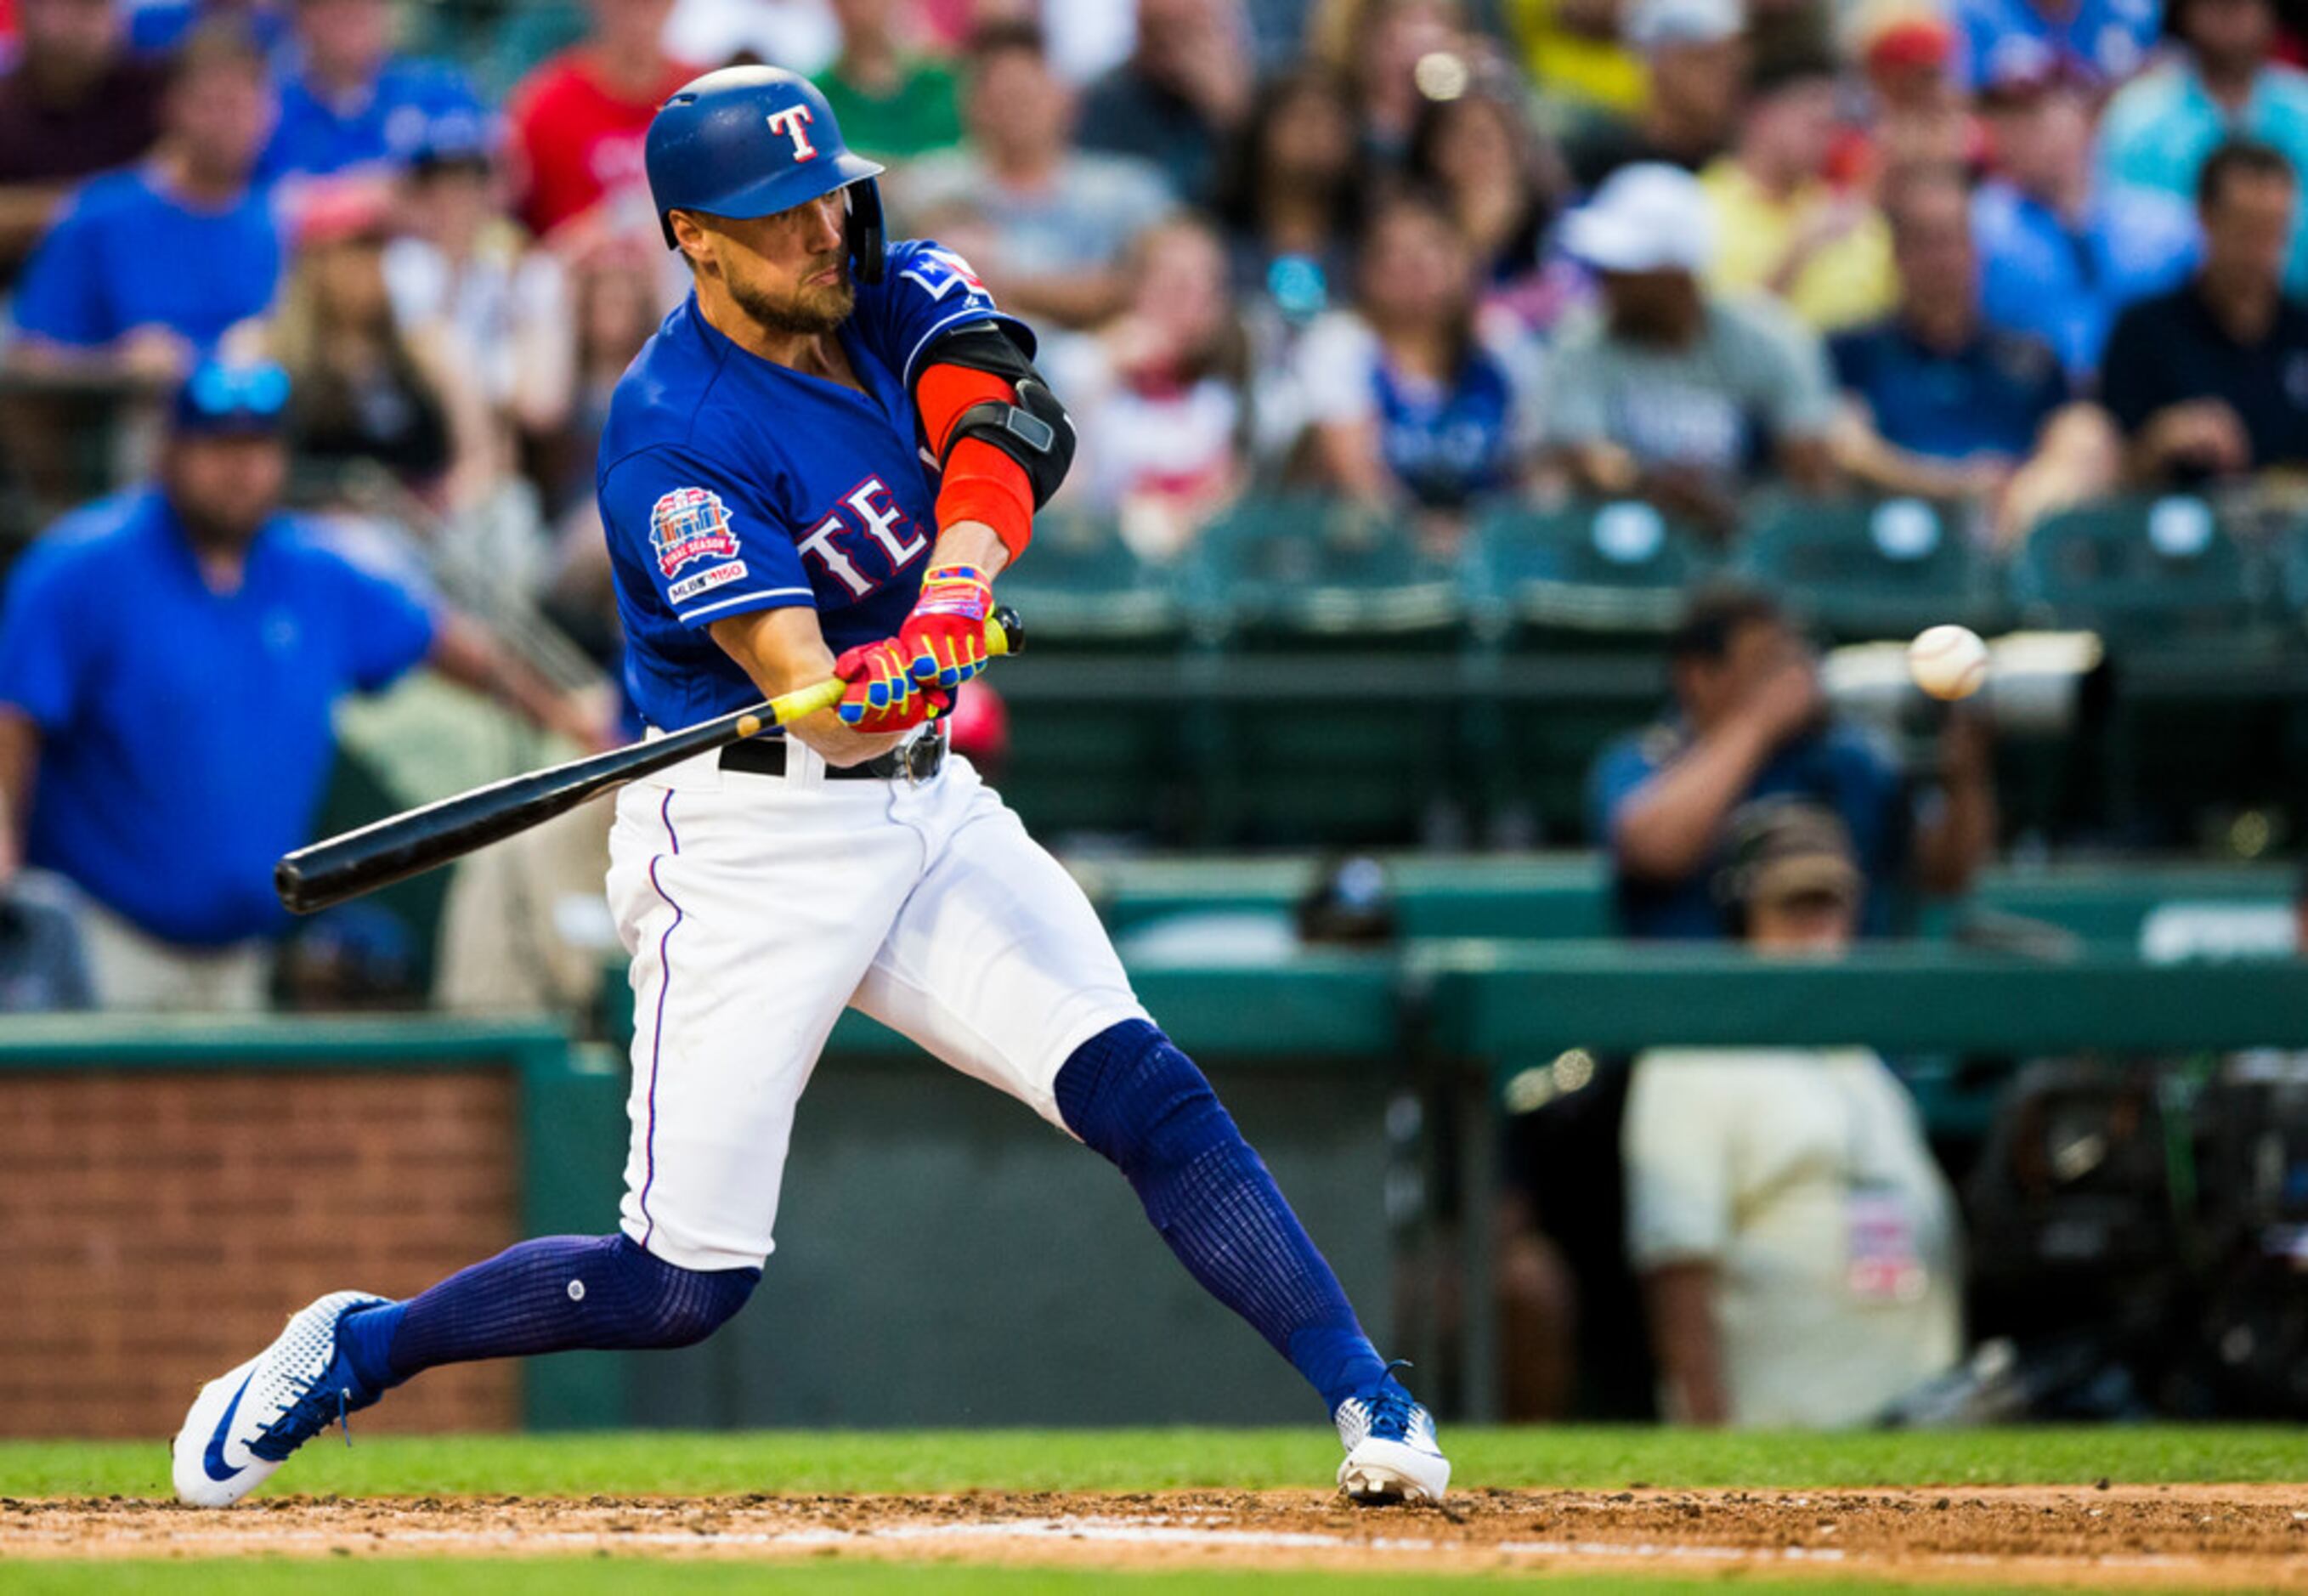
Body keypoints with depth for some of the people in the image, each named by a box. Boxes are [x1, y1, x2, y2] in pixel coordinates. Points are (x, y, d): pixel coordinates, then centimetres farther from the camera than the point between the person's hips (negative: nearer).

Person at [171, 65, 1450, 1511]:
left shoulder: (900, 296, 2)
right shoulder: (672, 441, -17)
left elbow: (1011, 425, -19)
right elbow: (808, 694, -26)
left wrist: (951, 595, -36)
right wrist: (865, 697, -48)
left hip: (922, 801, 6)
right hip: (747, 835, -6)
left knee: (1144, 1093, -12)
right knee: (684, 1284, -5)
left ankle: (1374, 1407, -12)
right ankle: (356, 1349, 16)